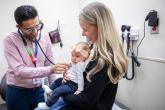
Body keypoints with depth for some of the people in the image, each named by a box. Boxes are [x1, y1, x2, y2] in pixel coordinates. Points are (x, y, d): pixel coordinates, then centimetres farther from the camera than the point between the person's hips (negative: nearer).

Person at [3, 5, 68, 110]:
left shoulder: (44, 37, -4)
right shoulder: (10, 40, -17)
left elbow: (48, 64, 5)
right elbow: (19, 70, -25)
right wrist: (50, 70, -32)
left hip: (38, 90, 4)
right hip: (18, 93, -3)